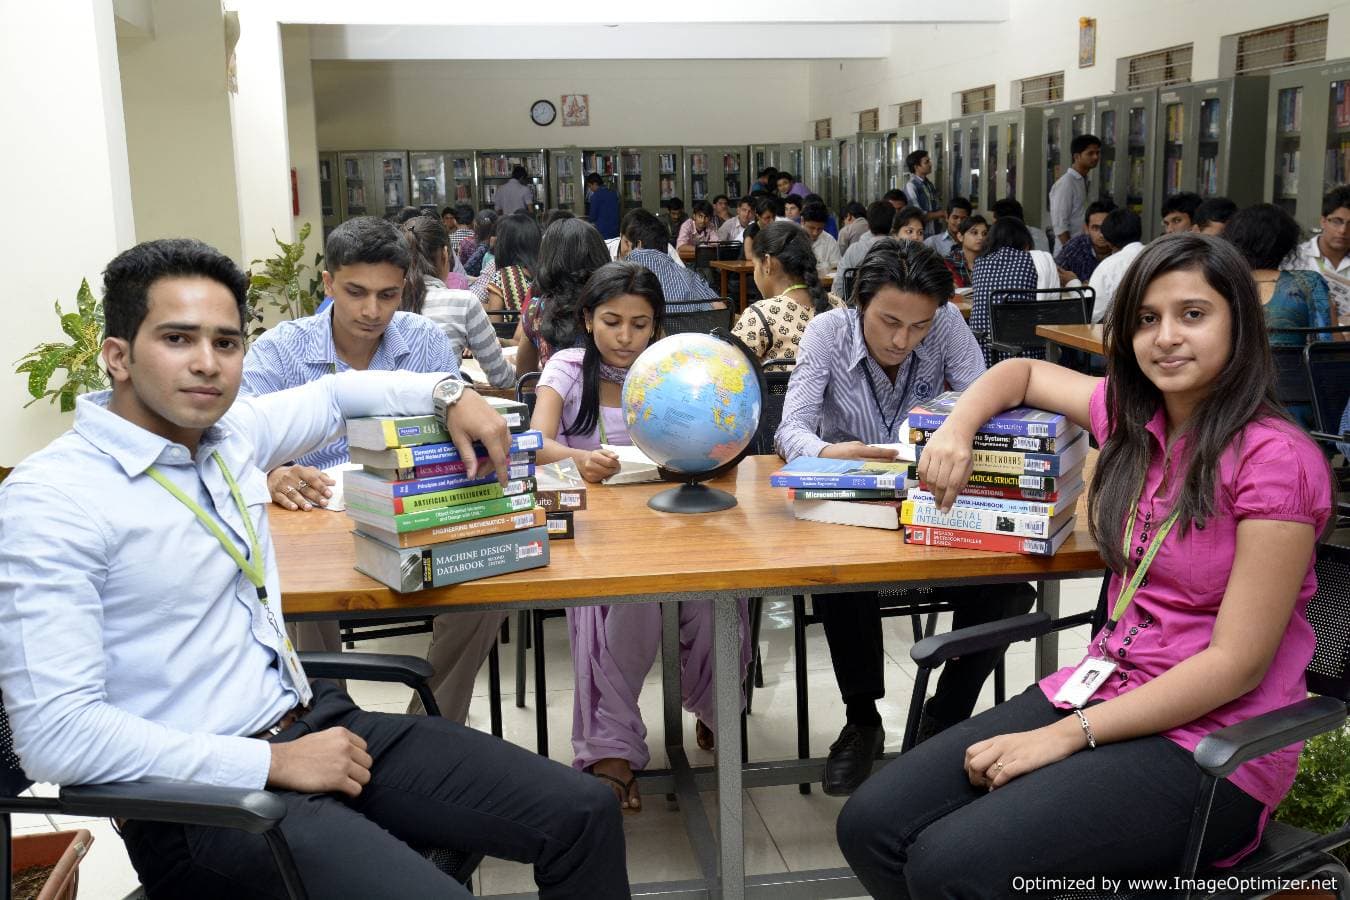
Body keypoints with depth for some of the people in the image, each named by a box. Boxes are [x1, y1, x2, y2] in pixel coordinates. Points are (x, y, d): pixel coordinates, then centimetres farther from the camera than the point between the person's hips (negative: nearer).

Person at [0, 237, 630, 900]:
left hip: (313, 721, 7)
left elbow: (333, 394, 28)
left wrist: (450, 393, 12)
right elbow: (55, 735, -20)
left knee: (585, 817, -4)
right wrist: (273, 763, -20)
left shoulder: (229, 430, 7)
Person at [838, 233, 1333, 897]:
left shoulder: (1275, 459, -15)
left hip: (1211, 741, -6)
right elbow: (1022, 372, 24)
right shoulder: (1133, 416, 5)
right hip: (1107, 687, 7)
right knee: (870, 826, -10)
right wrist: (956, 429, 2)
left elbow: (1237, 662, -17)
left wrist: (1067, 735, -19)